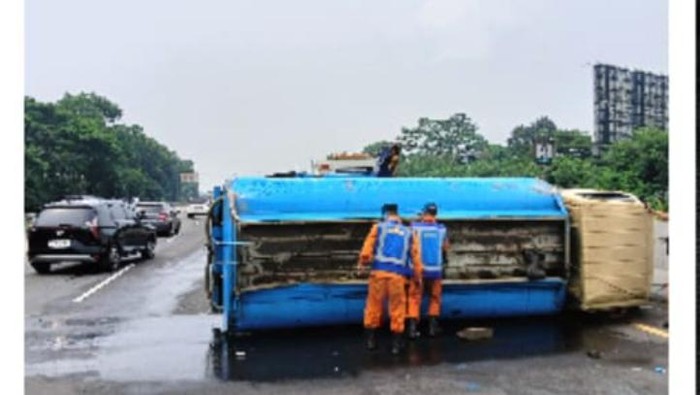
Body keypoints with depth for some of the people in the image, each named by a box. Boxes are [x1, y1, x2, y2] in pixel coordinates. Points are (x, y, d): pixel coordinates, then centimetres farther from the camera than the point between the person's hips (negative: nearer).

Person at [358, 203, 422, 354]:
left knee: (374, 305, 9)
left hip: (379, 271, -1)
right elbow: (415, 254, 15)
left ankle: (371, 340, 16)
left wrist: (364, 262, 9)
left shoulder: (378, 227, 13)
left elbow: (368, 247, 0)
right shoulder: (408, 232, 20)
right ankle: (396, 344, 9)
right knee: (397, 307, 7)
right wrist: (418, 274, 19)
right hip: (398, 274, 1)